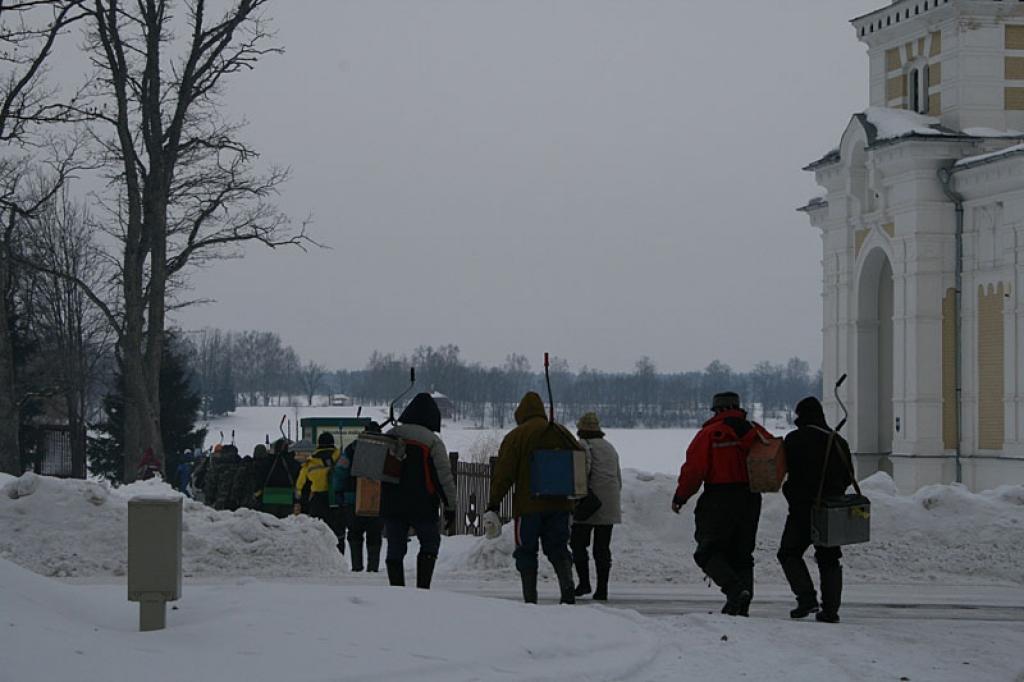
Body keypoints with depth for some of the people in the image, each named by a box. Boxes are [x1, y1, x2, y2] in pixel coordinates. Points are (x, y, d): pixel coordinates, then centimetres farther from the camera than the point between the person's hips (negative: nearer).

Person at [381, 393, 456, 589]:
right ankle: (422, 587, 1)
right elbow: (444, 477, -8)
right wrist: (450, 506, -1)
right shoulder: (432, 441, -7)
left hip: (391, 506, 3)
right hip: (422, 507, -3)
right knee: (430, 543, 12)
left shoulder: (390, 436, 7)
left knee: (395, 549, 8)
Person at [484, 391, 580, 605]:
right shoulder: (562, 433, 12)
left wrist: (494, 503, -6)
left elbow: (503, 473, -8)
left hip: (528, 505, -4)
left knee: (526, 551, 4)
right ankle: (567, 583, -14)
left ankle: (530, 599, -1)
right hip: (559, 504, 4)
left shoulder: (516, 436, -3)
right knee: (558, 548, 10)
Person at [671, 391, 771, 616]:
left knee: (709, 552, 1)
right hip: (750, 500, 5)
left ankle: (735, 588, -22)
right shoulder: (756, 431, 7)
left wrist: (680, 497, 0)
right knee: (742, 553, 13)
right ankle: (742, 606, 4)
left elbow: (694, 469, -10)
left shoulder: (710, 433, -6)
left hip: (718, 499, -5)